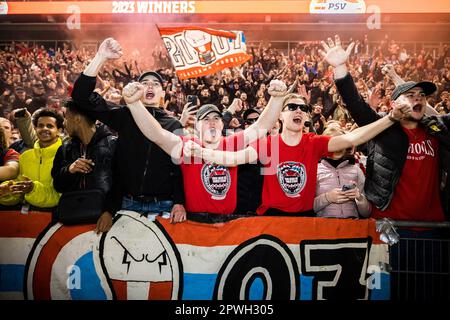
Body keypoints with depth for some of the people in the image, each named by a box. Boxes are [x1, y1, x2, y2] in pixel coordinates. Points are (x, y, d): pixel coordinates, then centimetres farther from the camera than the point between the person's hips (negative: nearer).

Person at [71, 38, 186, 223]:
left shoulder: (173, 125, 5)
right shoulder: (125, 116, 6)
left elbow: (181, 166, 0)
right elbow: (83, 96, -2)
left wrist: (180, 202, -13)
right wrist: (101, 58, -13)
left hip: (164, 206, 0)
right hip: (129, 204, 1)